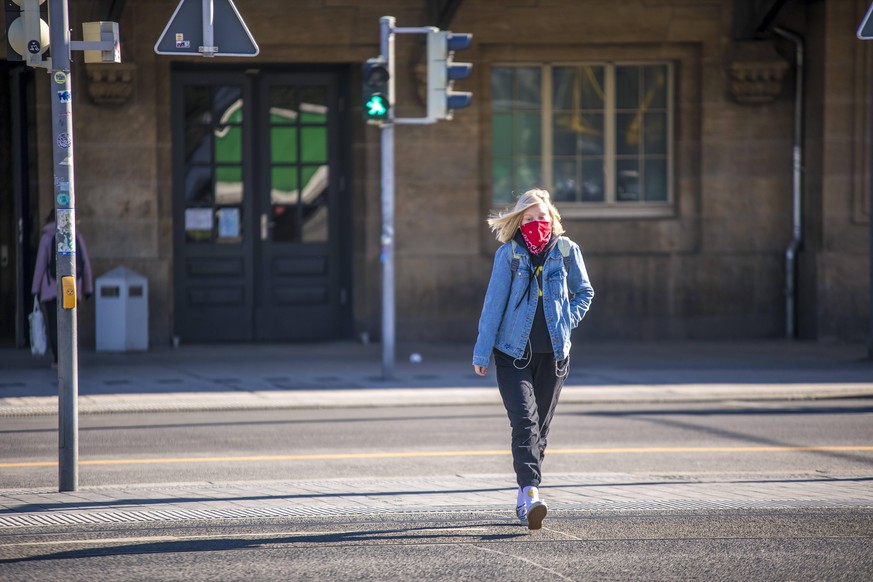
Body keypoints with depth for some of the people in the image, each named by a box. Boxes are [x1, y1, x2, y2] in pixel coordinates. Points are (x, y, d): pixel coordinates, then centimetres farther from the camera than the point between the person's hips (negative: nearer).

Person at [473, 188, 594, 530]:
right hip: (513, 352, -3)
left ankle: (524, 498, 20)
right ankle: (531, 495, -27)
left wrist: (569, 320, 0)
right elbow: (493, 303, -2)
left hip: (553, 353, 3)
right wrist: (482, 353, -2)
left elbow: (584, 292, 17)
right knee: (524, 422, -17)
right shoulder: (508, 254, -5)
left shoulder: (566, 251, 2)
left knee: (541, 425, 9)